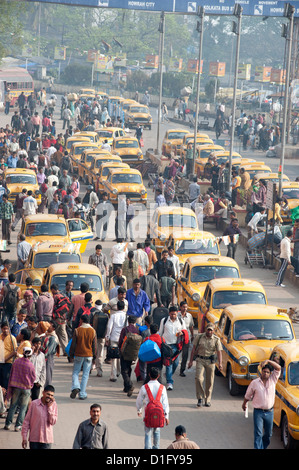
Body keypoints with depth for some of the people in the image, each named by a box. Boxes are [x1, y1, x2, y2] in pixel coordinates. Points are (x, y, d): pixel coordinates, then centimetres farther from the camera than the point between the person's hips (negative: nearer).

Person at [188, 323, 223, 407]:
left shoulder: (216, 339, 0)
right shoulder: (199, 337, 2)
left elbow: (219, 352, -5)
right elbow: (194, 349, 6)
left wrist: (220, 363, -18)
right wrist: (191, 361, 1)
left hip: (210, 361, 0)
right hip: (200, 360, 0)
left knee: (209, 381, 4)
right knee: (198, 379, -14)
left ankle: (207, 400, 17)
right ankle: (200, 398, -1)